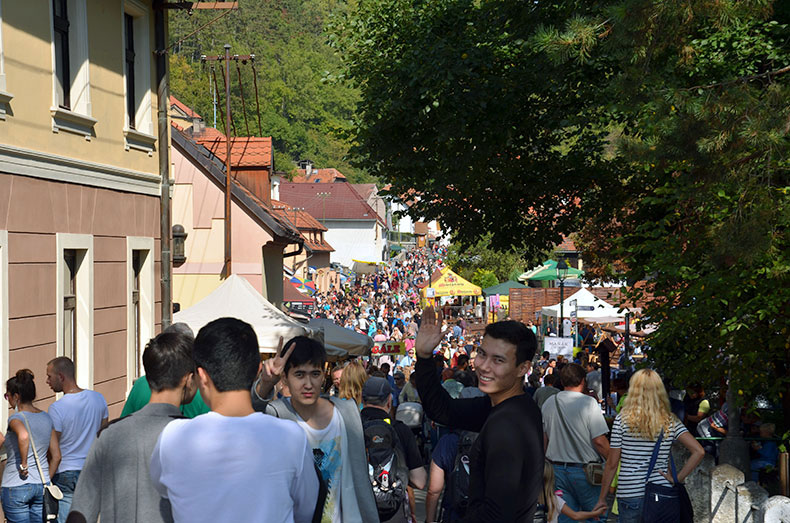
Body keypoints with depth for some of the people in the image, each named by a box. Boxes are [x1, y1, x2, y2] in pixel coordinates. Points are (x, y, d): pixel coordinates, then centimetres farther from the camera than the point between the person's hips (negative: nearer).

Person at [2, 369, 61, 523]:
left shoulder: (16, 418, -11)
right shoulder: (46, 418, 7)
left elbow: (24, 436, -36)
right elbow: (56, 456, 9)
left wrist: (23, 465, -24)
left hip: (16, 487, -6)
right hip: (41, 486, 6)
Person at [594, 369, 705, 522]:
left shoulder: (622, 420, -6)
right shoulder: (670, 422, 2)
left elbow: (612, 464, -4)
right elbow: (698, 451, -7)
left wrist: (602, 499, 4)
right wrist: (677, 478, -2)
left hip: (630, 496, -2)